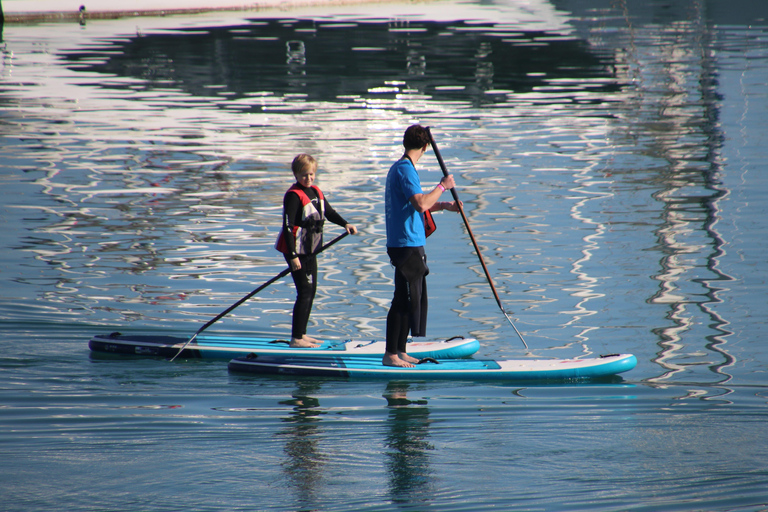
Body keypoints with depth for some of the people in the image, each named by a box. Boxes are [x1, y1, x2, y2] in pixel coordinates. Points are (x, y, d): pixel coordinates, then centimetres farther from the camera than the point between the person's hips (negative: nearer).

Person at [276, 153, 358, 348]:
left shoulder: (316, 192, 9)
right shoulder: (294, 195, -17)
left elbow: (329, 212, 20)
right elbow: (288, 226, -19)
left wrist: (345, 224, 0)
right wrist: (293, 256, -23)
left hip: (310, 250, 9)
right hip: (296, 251, -9)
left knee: (311, 290, 14)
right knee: (305, 292, -10)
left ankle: (302, 334, 23)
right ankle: (296, 339, -7)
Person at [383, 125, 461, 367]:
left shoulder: (399, 168, 17)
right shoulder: (405, 170, -15)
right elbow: (420, 203, -27)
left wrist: (443, 205, 15)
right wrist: (442, 186, -15)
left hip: (408, 244, 11)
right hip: (407, 245, -11)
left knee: (412, 299, 15)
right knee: (404, 300, -8)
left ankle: (400, 351, 20)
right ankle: (390, 354, -6)